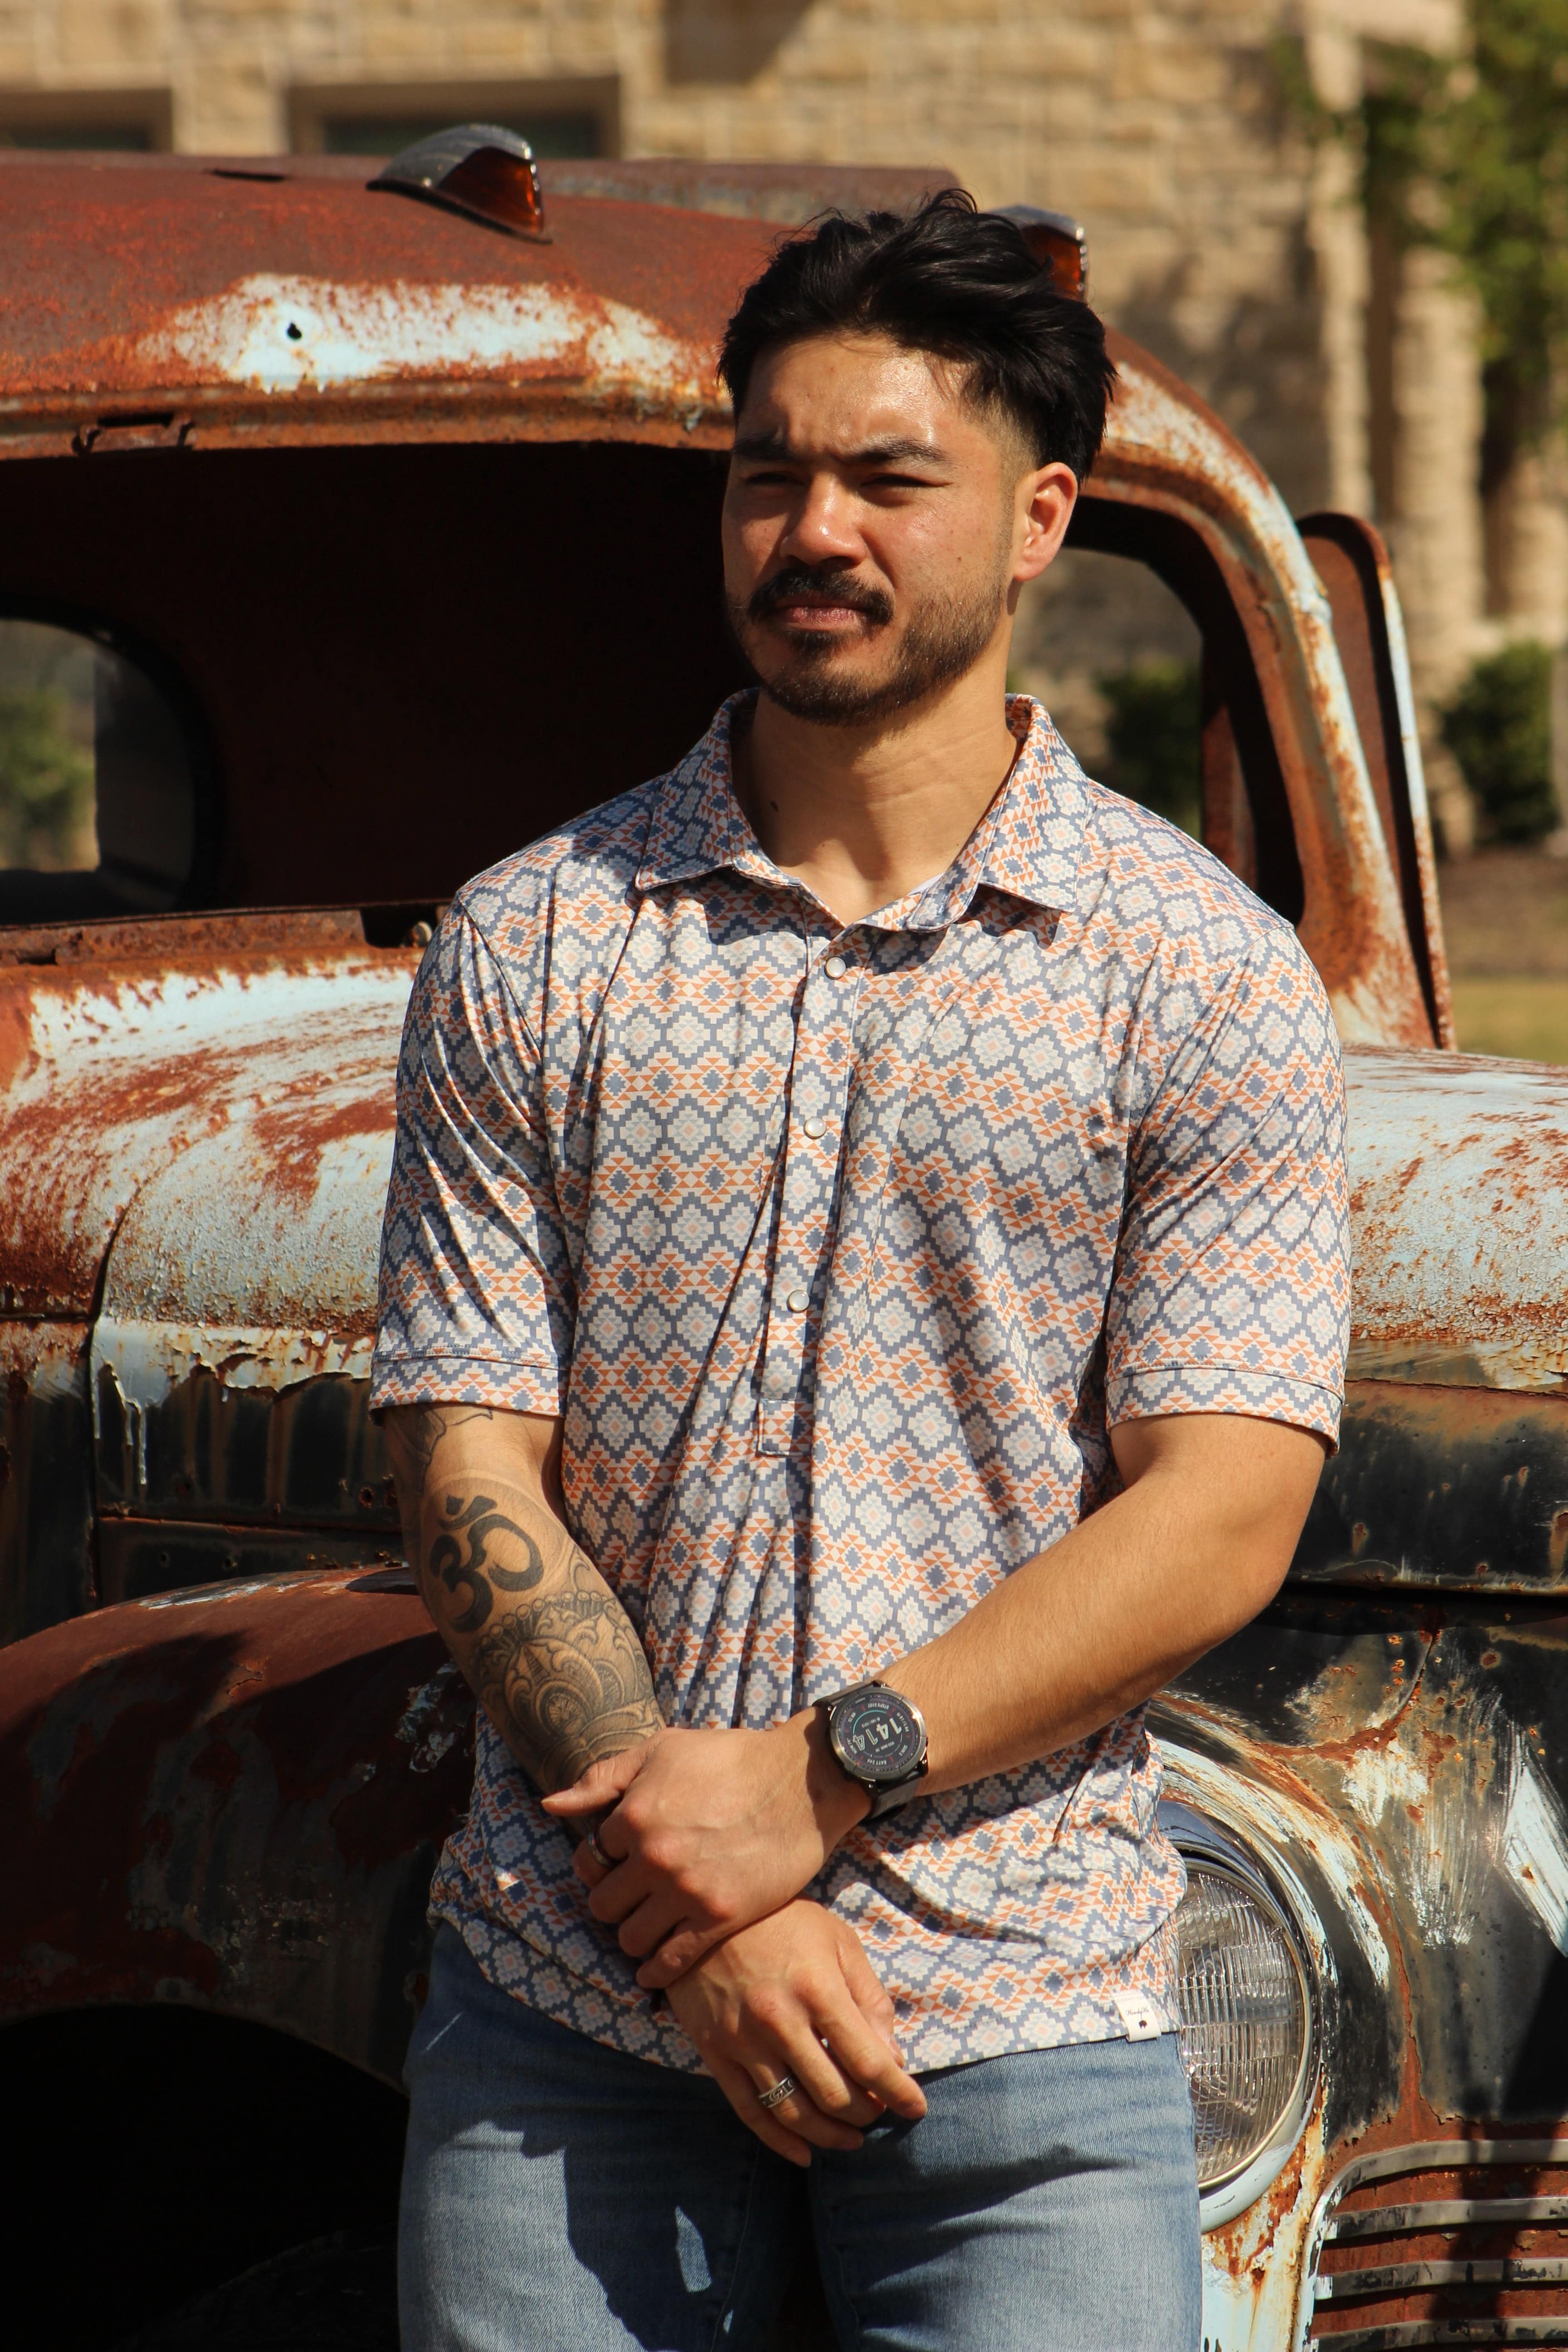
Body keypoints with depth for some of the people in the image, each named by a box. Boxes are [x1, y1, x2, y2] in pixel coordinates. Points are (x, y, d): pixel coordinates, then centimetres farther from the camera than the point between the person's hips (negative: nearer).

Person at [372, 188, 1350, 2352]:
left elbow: (1223, 1520, -5)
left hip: (1024, 2015, -1)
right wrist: (701, 1888, -12)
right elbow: (471, 1469, 1)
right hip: (565, 2012, 1)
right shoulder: (530, 951, 6)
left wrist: (823, 1776, -15)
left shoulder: (1211, 979, 2)